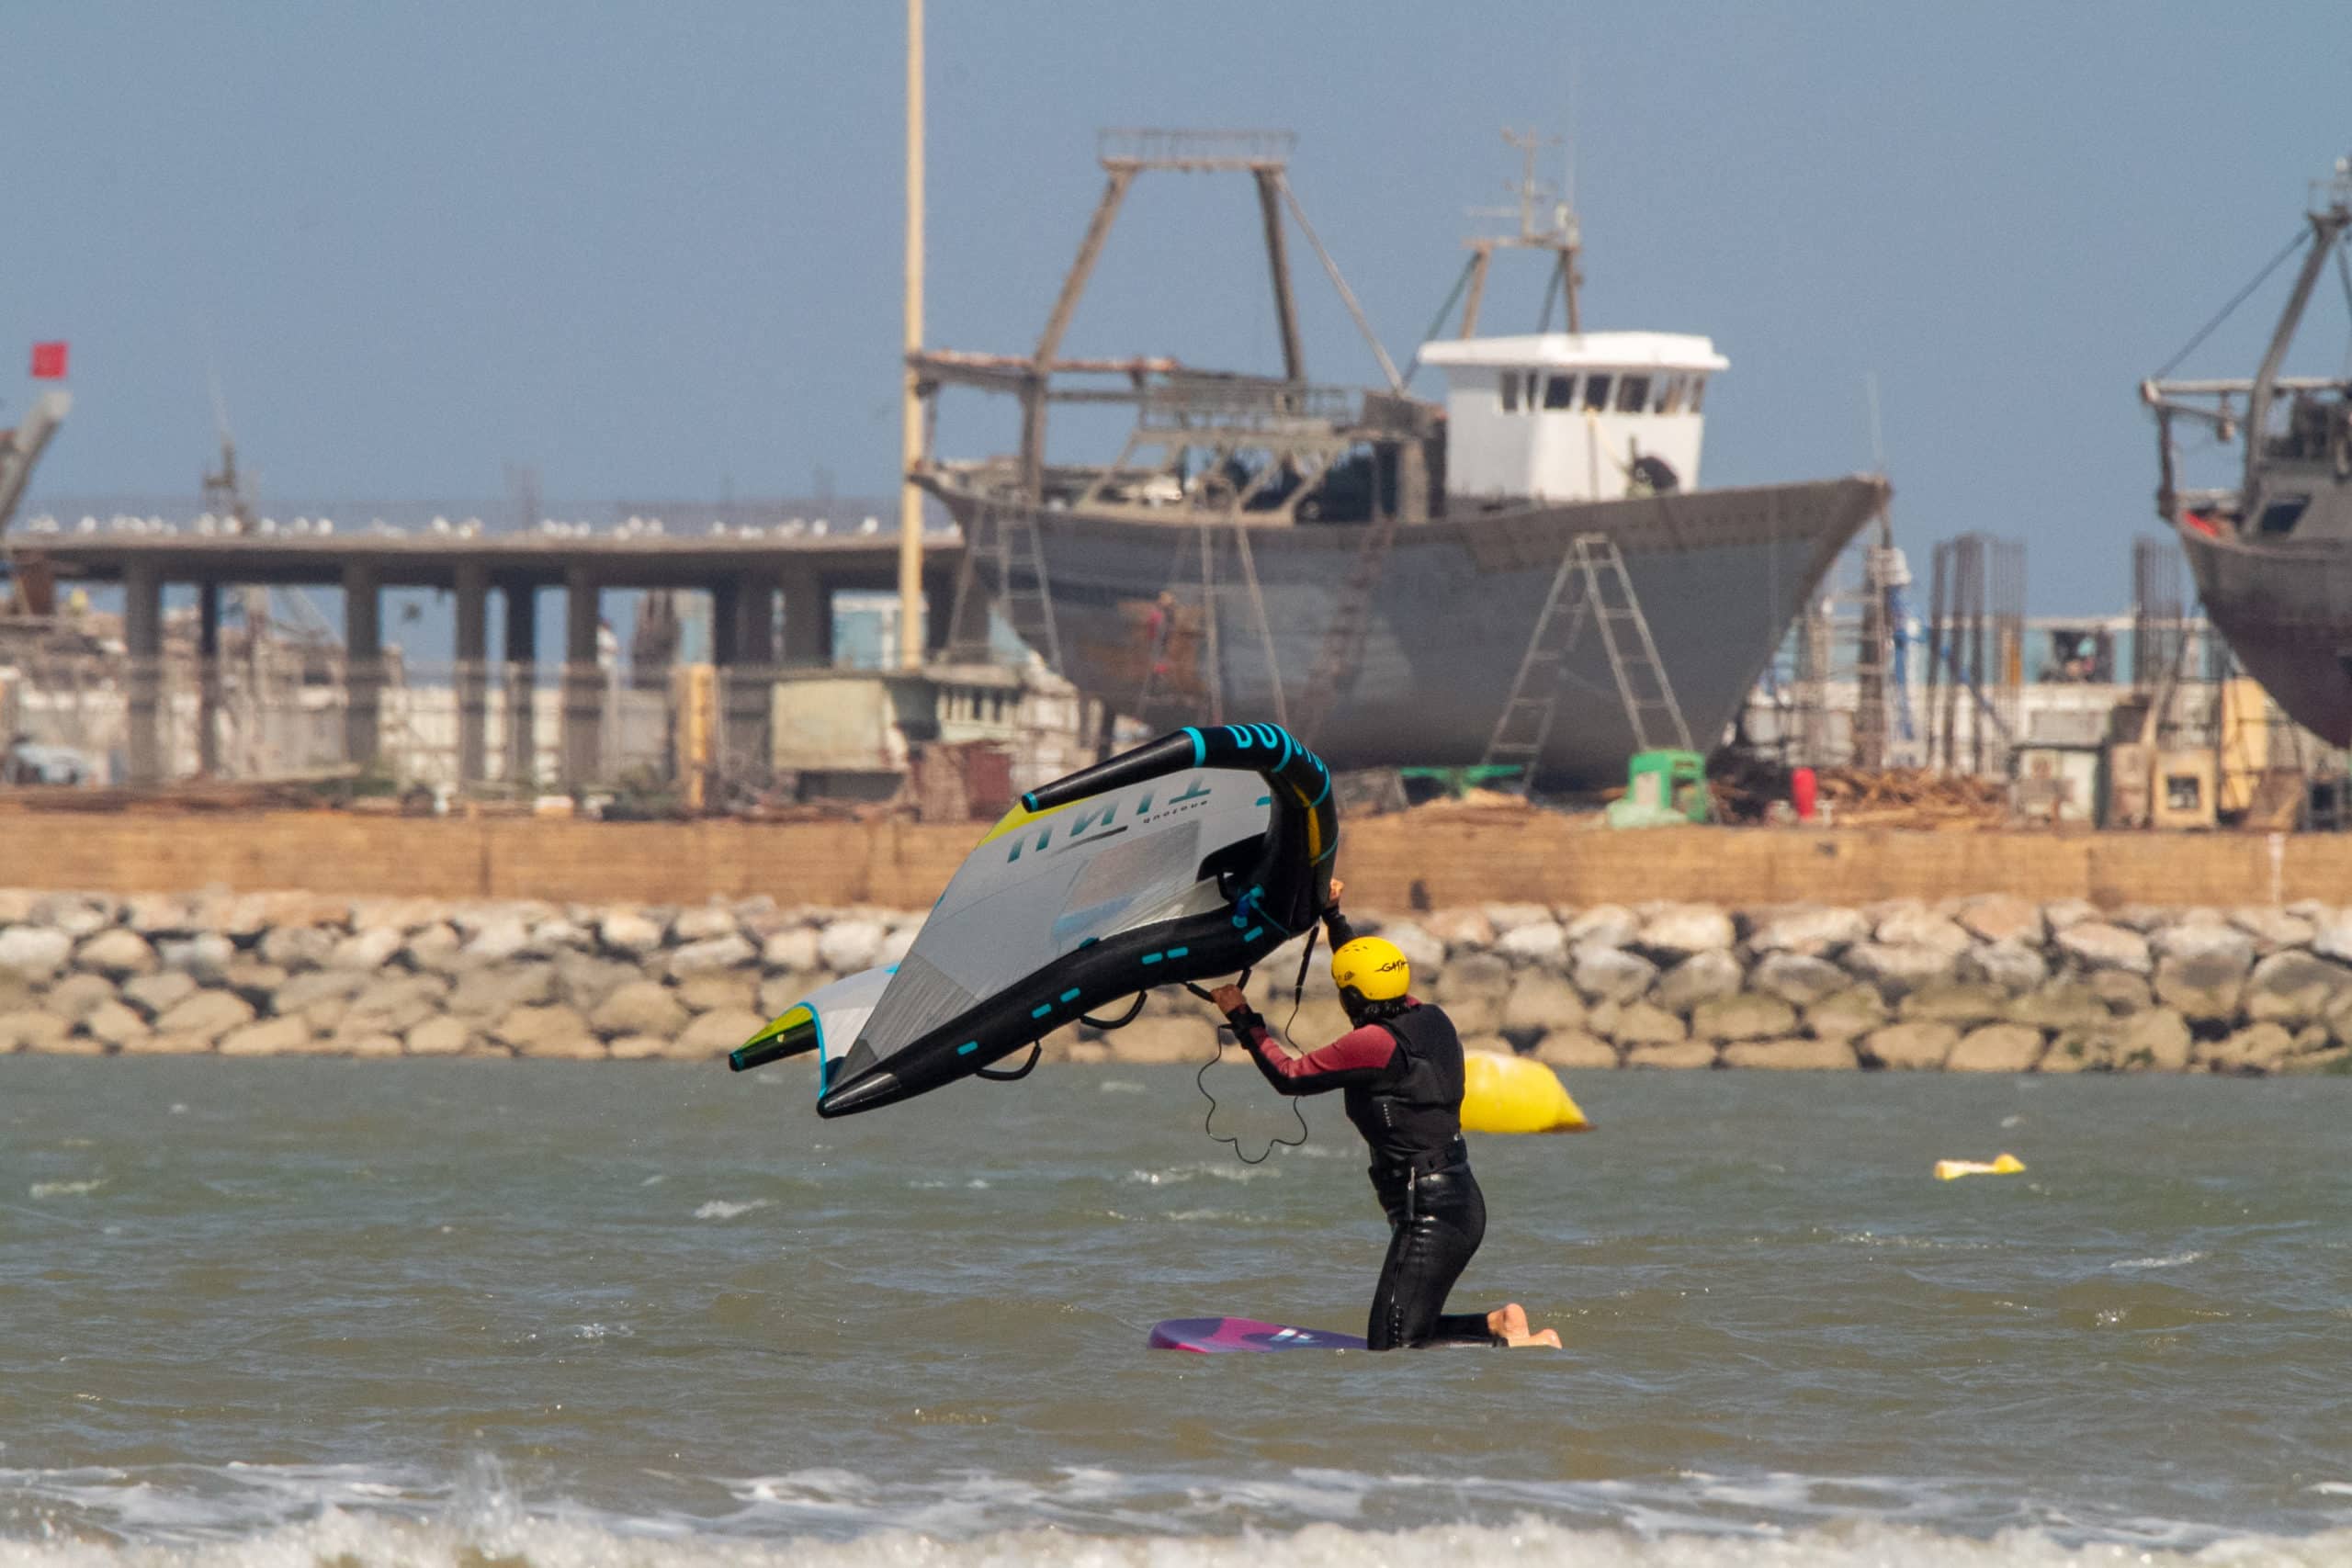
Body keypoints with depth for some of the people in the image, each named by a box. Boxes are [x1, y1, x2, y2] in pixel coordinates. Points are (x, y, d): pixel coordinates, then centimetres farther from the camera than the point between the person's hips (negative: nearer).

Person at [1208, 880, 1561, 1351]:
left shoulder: (1374, 1043, -16)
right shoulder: (1429, 1019, 9)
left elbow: (1289, 1075, -6)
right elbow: (1369, 971, 30)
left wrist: (1242, 1017, 3)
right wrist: (1333, 916, 35)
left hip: (1429, 1213, -9)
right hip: (1463, 1203, 9)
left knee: (1394, 1349, -10)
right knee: (1402, 1333, 17)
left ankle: (1517, 1347, -16)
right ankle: (1498, 1324, 5)